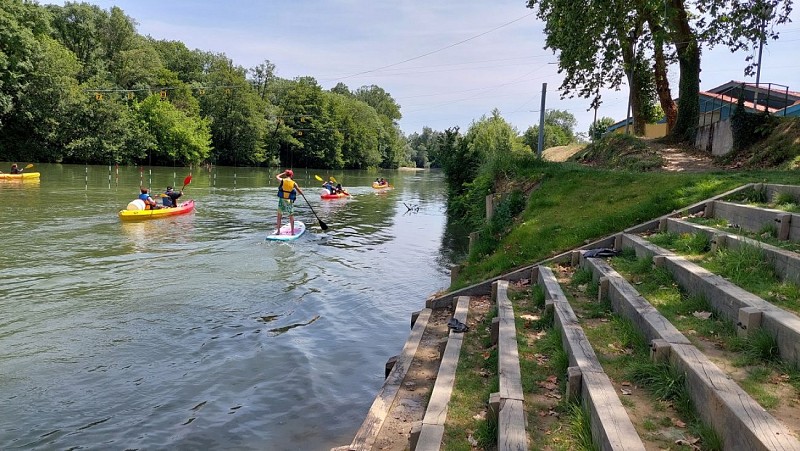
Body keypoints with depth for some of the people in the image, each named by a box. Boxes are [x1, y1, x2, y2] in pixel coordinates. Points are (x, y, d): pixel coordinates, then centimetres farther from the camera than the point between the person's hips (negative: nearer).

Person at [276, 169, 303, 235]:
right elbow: (301, 192, 0)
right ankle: (292, 231, 12)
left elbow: (277, 176, 20)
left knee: (279, 216, 13)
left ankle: (278, 231, 13)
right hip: (290, 201, 0)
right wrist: (301, 193, 22)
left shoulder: (282, 181, -3)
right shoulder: (294, 183, -4)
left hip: (282, 200, 0)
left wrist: (284, 173, 29)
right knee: (291, 216, 12)